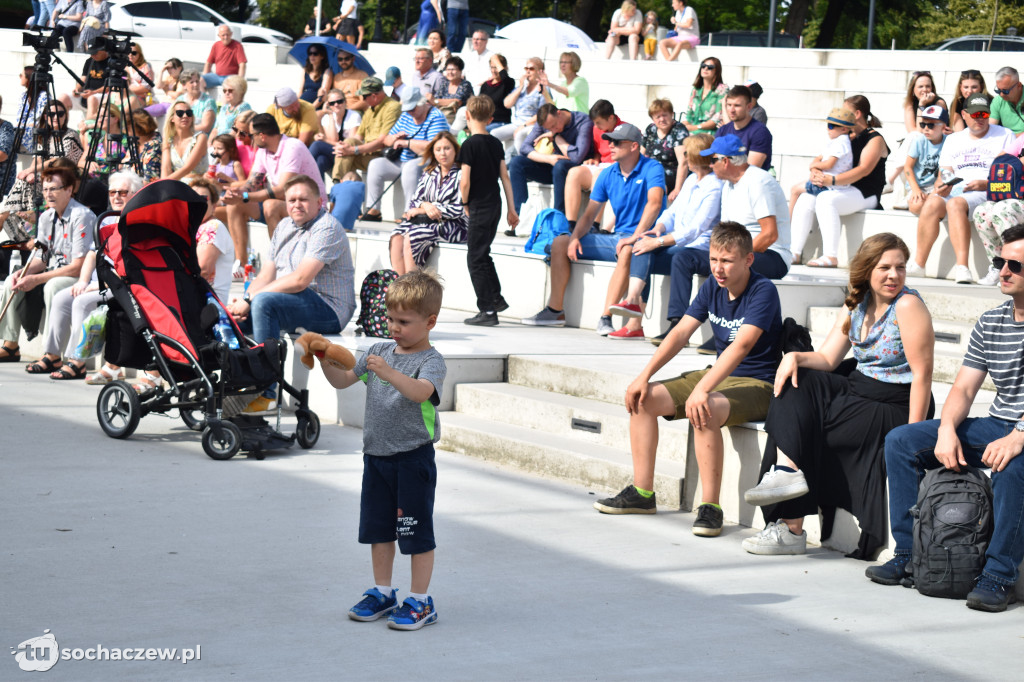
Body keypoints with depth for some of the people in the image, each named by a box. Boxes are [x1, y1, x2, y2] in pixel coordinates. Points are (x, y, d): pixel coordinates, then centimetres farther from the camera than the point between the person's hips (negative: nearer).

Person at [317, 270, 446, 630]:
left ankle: (420, 601, 9)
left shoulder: (431, 361, -11)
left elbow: (421, 391, -31)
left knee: (417, 532, 1)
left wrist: (389, 373, -45)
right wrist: (326, 361, -10)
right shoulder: (380, 351, 9)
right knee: (377, 528, 14)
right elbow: (343, 381, 8)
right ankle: (383, 592, 27)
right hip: (376, 455, 7)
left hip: (413, 458, -6)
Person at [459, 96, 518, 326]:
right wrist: (511, 208, 12)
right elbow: (505, 177, 9)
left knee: (475, 258, 0)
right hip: (495, 205, 7)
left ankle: (487, 311, -1)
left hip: (479, 208, -7)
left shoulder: (470, 145, -13)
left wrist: (466, 204, -1)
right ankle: (497, 299, 25)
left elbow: (465, 182, -17)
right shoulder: (496, 143, 7)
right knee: (483, 254, 21)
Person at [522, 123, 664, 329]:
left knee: (627, 251, -42)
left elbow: (655, 203, -26)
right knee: (560, 242, 0)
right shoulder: (608, 174, 10)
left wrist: (635, 236, -36)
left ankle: (606, 317, -45)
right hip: (614, 237, 8)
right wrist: (575, 238, -9)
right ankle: (555, 311, -3)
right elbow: (589, 214, 11)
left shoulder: (651, 169, -10)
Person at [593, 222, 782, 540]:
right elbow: (681, 333, 2)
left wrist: (702, 390, -41)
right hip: (718, 376, 8)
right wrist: (645, 376, -10)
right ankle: (642, 493, 4)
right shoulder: (712, 287, 4)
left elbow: (742, 345, -31)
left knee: (702, 412, -37)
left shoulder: (763, 291, -19)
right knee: (642, 399, -5)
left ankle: (710, 506, -28)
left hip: (758, 385, -8)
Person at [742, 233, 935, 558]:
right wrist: (795, 357, -14)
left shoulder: (908, 306, -13)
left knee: (802, 428, -18)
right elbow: (827, 359, 9)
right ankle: (787, 470, -26)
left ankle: (791, 528, -16)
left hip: (895, 410, -8)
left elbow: (922, 373, -16)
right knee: (795, 384, -14)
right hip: (858, 392, 8)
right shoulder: (855, 306, 10)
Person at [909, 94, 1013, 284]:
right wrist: (941, 186, -8)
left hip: (988, 192, -4)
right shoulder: (953, 140, 25)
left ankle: (962, 267, -49)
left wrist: (986, 183, -13)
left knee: (955, 204, -37)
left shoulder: (1004, 136, 12)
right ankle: (918, 263, -32)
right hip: (955, 190, 4)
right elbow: (945, 173, 16)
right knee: (932, 203, -31)